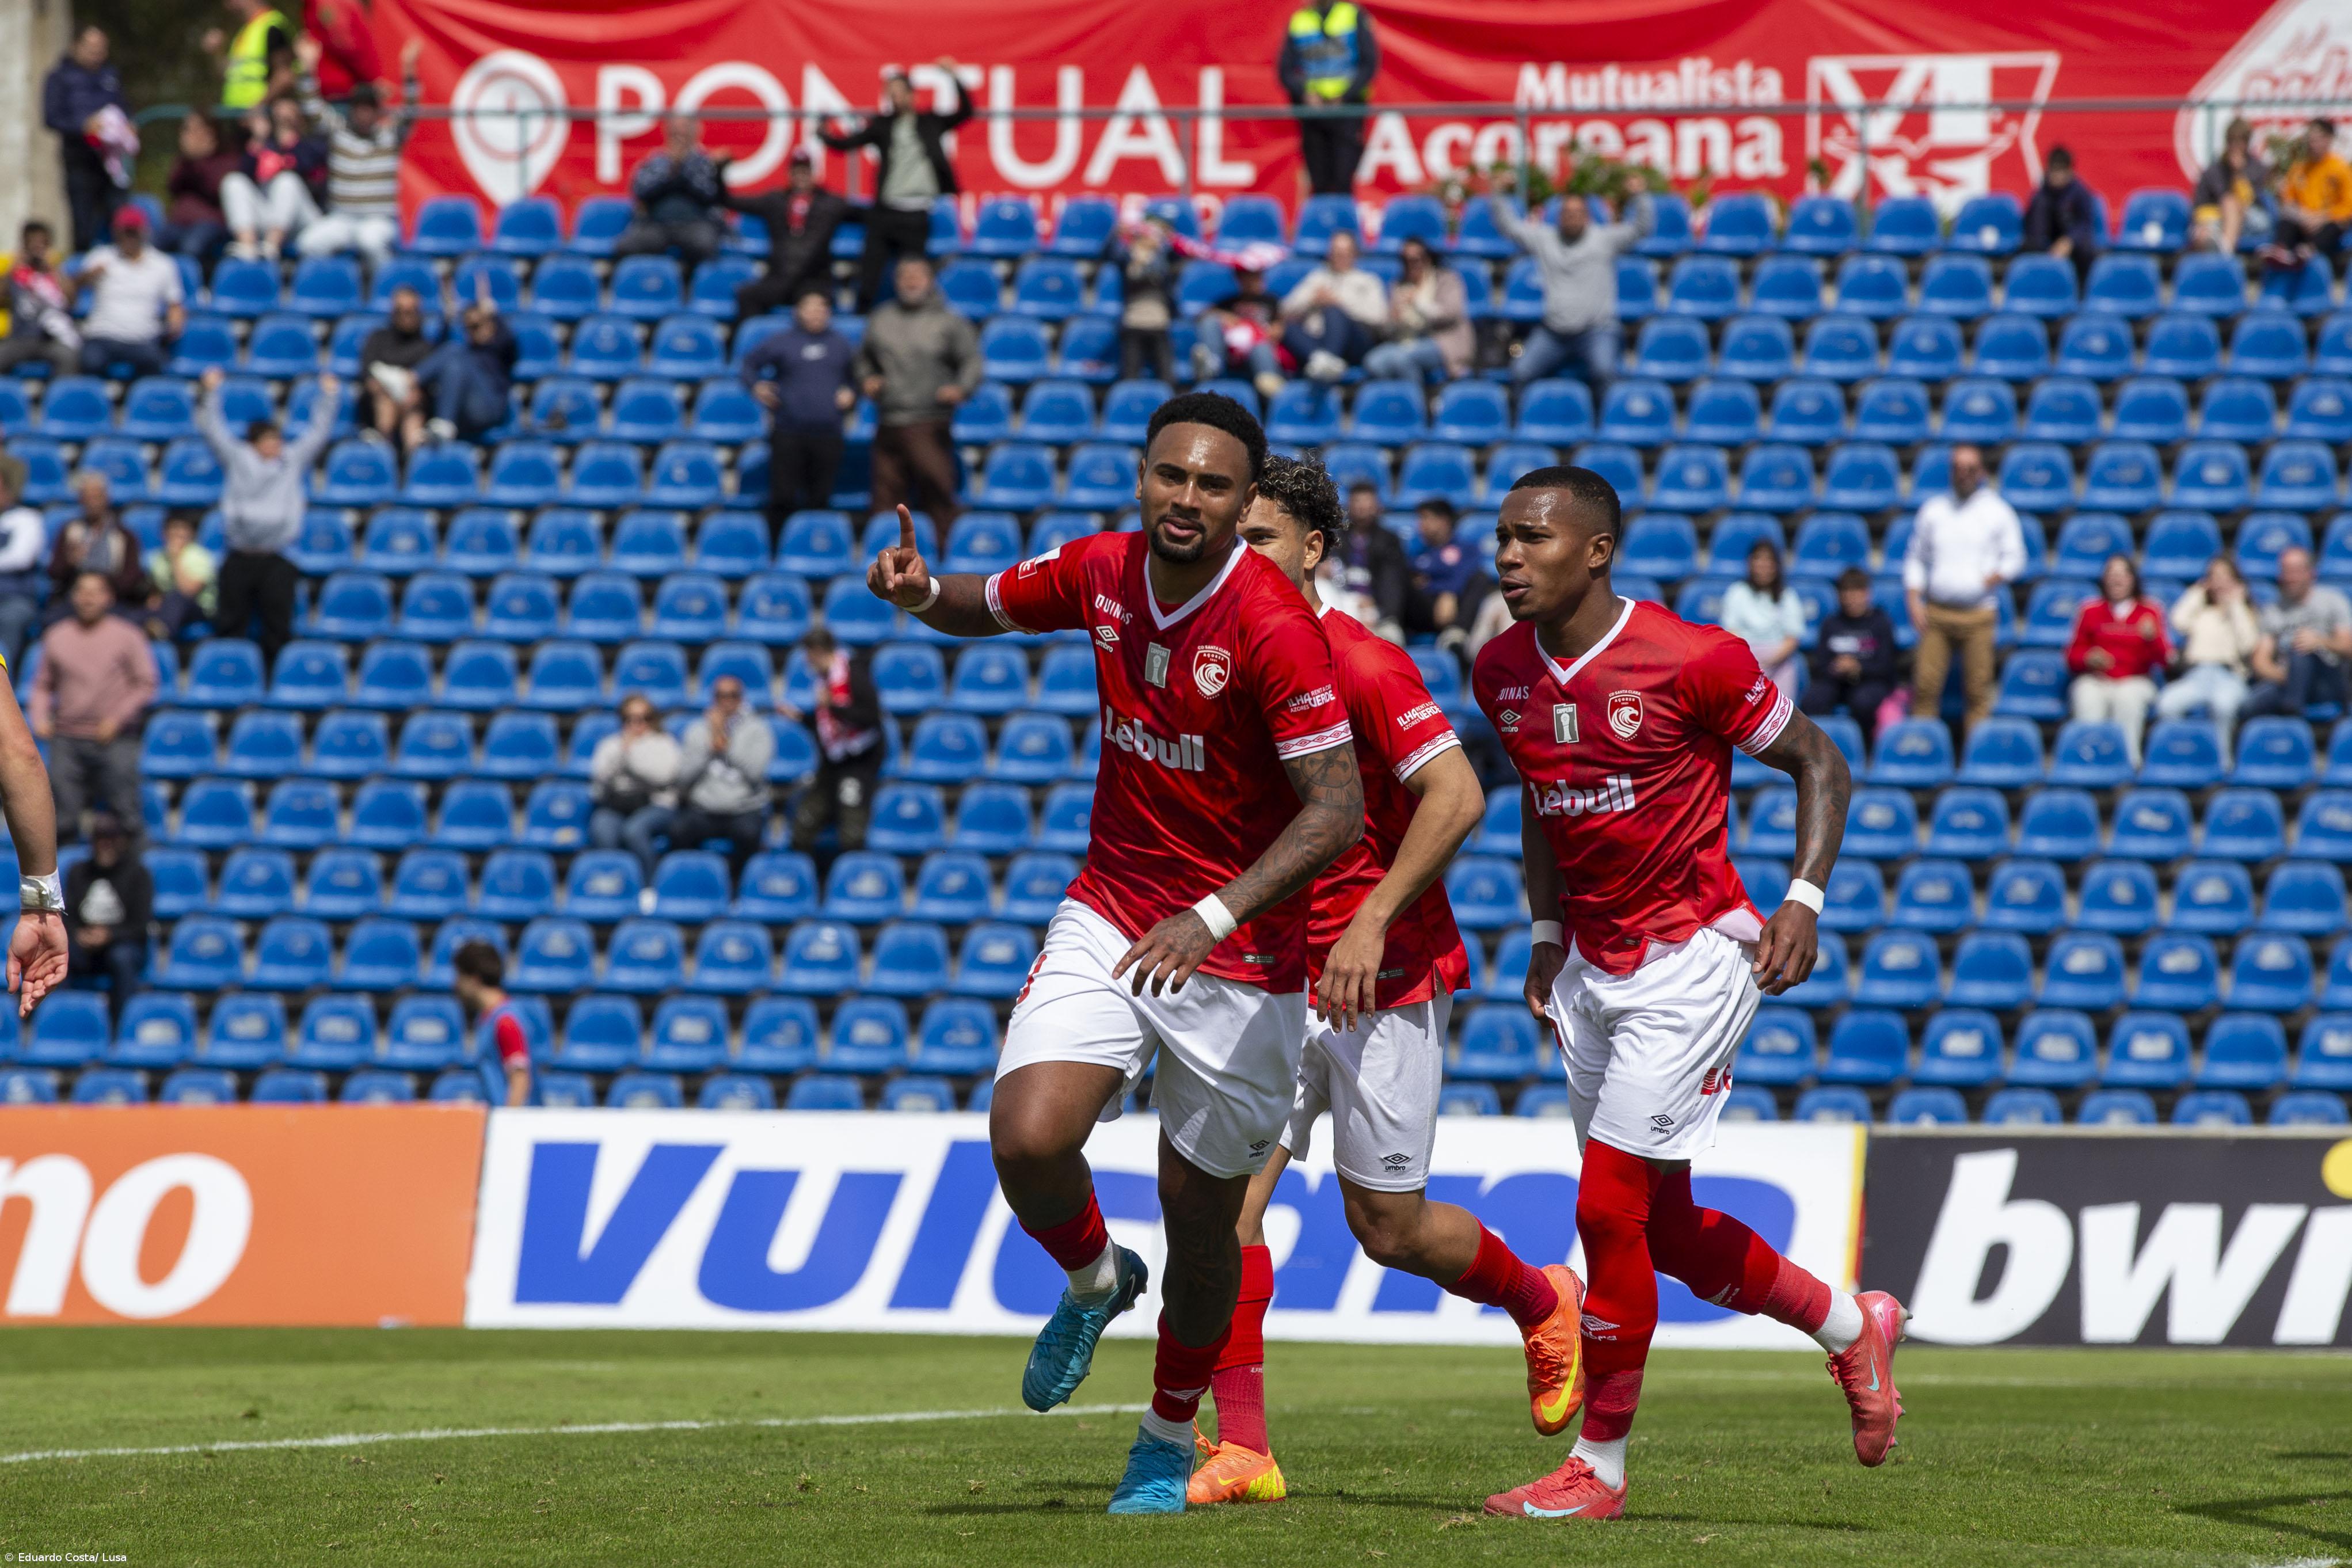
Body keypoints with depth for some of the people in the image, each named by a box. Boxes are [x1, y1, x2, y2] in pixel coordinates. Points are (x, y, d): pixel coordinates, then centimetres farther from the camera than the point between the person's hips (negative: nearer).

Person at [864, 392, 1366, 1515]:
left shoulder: (1276, 629, -21)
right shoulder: (1101, 572, -3)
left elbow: (1339, 808, -24)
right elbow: (988, 608, 17)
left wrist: (1213, 916, -33)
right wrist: (921, 593, -8)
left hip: (1239, 958, -4)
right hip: (1108, 916, 4)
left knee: (1201, 1216, 6)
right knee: (1027, 1139, -18)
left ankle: (1171, 1443, 30)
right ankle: (1096, 1281, 16)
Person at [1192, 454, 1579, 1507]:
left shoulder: (1361, 665, -15)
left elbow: (1458, 794, -20)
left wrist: (1372, 920, -25)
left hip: (1385, 981, -6)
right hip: (1274, 977, 6)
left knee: (1388, 1227, 1)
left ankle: (1543, 1302, 32)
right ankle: (1241, 1448, -9)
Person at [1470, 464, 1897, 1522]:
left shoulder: (1694, 662, -17)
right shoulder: (1503, 674, 3)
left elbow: (1818, 763, -5)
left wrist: (1804, 902, -14)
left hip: (1691, 959, -7)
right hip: (1593, 970, 7)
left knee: (1610, 1207, -10)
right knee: (1661, 1227, 11)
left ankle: (1599, 1468, 1)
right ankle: (1851, 1327, 35)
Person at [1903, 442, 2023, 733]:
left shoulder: (1997, 511, 7)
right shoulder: (1933, 510, 13)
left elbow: (2015, 558, 7)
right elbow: (1915, 559, 16)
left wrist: (1991, 579, -11)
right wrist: (1915, 602, 4)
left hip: (1978, 613, -2)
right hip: (1936, 612, 2)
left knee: (1978, 689, -5)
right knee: (1925, 684, -7)